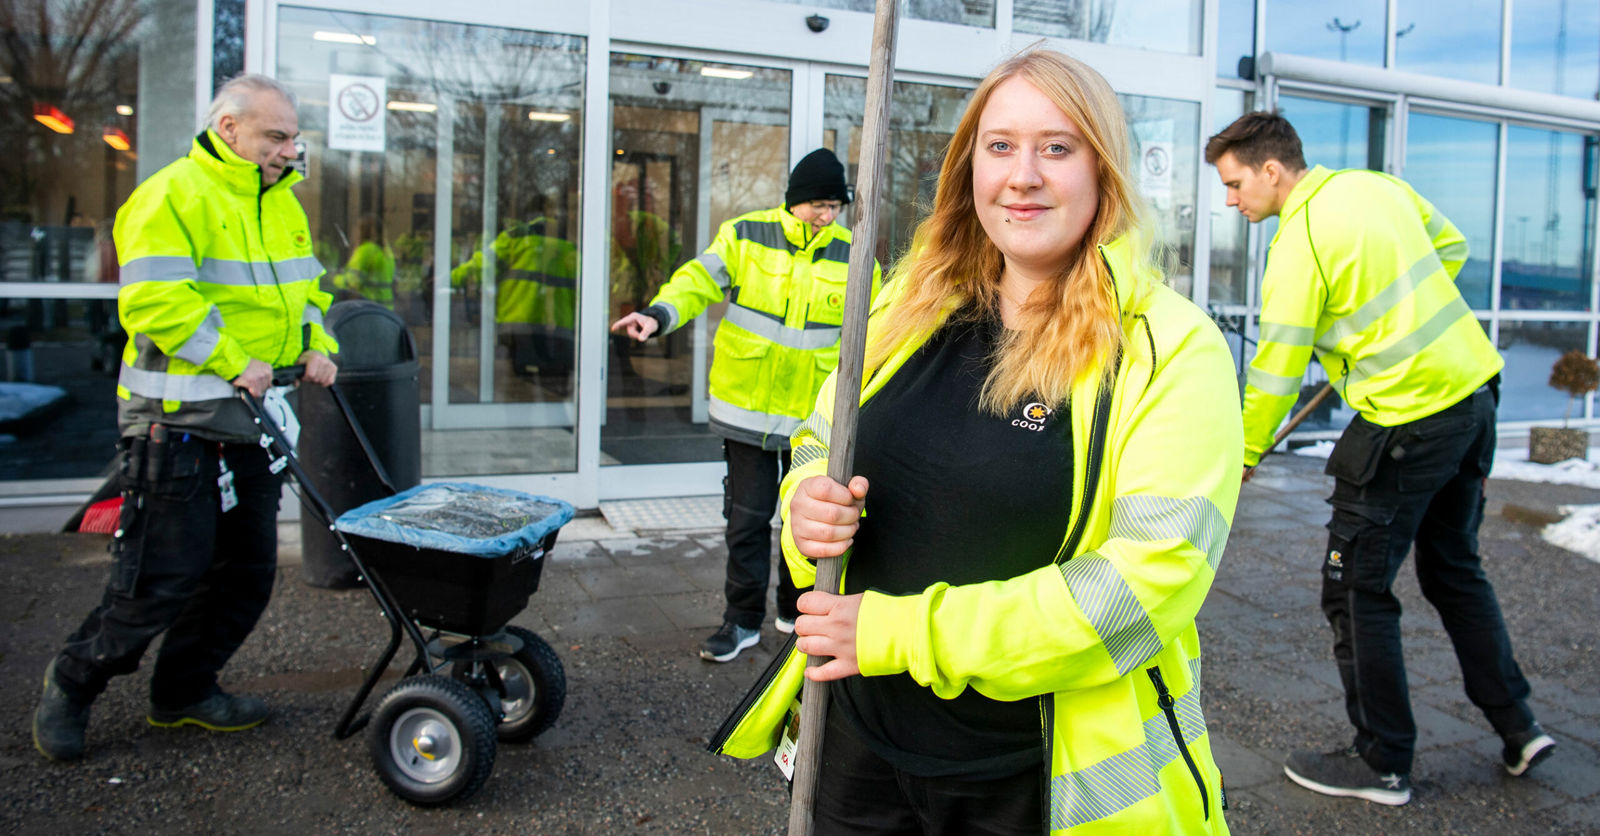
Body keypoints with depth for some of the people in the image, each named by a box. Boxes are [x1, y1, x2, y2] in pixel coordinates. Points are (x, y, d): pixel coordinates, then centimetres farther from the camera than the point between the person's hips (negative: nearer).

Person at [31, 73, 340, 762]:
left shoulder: (281, 202, 14)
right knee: (165, 575, -3)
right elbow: (155, 301, -22)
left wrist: (315, 344, 5)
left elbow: (303, 287, 22)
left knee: (247, 570, 12)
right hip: (179, 420, -8)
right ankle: (73, 681, 21)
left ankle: (185, 690, 28)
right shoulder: (173, 196, -12)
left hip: (252, 418, 8)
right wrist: (232, 362, -23)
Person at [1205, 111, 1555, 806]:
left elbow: (1276, 371, -15)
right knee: (1454, 567, 23)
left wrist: (1243, 455, -3)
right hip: (1476, 390, 9)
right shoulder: (1378, 186, 7)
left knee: (1356, 590, 3)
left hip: (1406, 422, -9)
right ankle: (1517, 727, 30)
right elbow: (1450, 247, 20)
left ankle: (1382, 763, 13)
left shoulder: (1300, 244, -17)